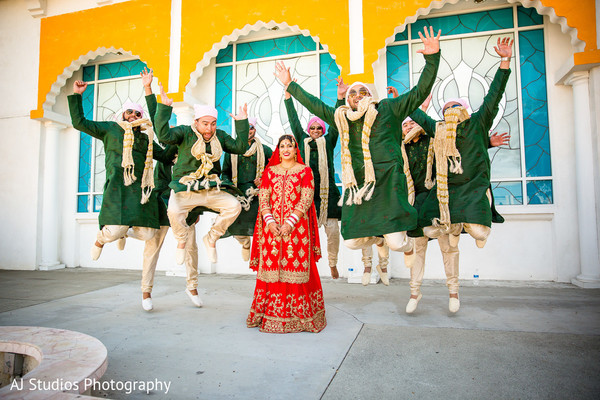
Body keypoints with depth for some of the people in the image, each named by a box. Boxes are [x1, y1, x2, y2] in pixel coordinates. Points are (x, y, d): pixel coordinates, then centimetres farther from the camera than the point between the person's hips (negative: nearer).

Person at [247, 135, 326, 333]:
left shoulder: (305, 171, 7)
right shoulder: (270, 171, 14)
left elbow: (306, 200, -4)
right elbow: (263, 199, 6)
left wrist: (289, 223, -14)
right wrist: (270, 222, -10)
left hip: (296, 227, -2)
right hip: (272, 228, 3)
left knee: (296, 269, -3)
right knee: (271, 269, 3)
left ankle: (298, 315, 9)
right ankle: (270, 316, 15)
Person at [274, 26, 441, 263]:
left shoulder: (388, 109, 8)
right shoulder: (341, 118, 16)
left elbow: (420, 91, 5)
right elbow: (314, 104, 23)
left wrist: (432, 58, -4)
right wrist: (290, 85, 27)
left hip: (387, 183, -3)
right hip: (356, 185, 4)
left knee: (396, 242, -10)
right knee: (352, 242, 3)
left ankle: (403, 241, 30)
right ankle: (377, 238, 38)